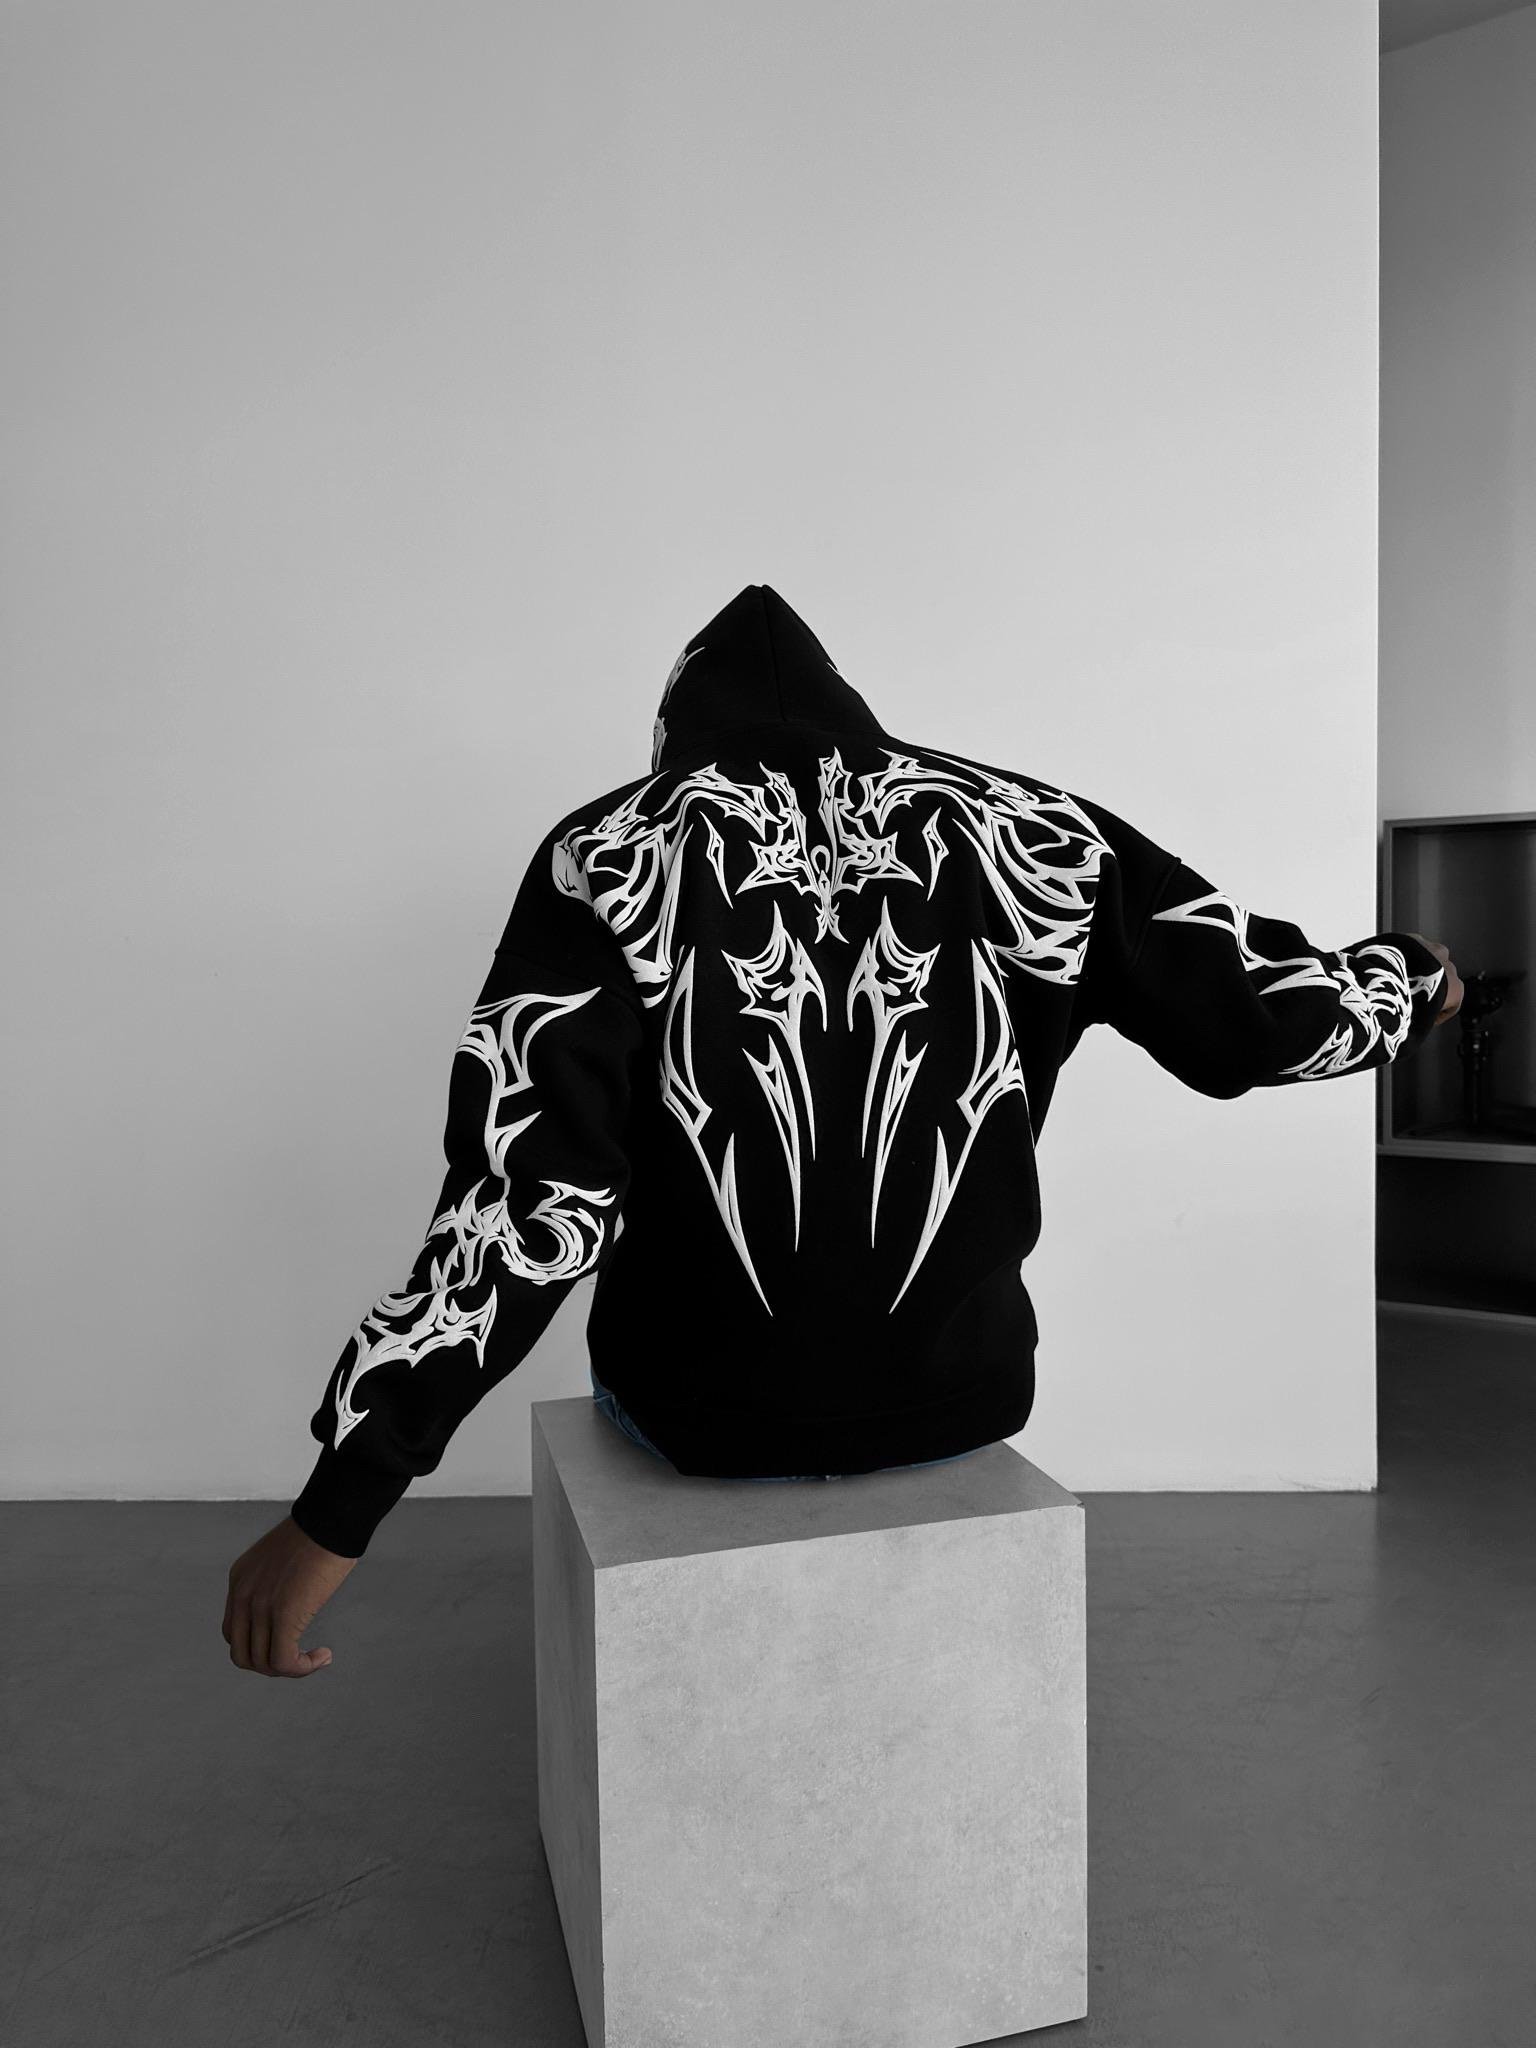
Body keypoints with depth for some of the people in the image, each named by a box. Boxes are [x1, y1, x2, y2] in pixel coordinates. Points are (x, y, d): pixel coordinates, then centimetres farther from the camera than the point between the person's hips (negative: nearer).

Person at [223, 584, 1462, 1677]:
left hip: (712, 1412, -1)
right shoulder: (1027, 830, -6)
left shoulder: (607, 860, -12)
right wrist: (1414, 983, 23)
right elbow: (1261, 1008, 0)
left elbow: (532, 1202, -20)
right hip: (963, 1397, 2)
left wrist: (335, 1511, -15)